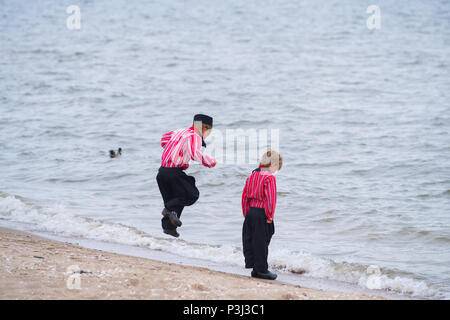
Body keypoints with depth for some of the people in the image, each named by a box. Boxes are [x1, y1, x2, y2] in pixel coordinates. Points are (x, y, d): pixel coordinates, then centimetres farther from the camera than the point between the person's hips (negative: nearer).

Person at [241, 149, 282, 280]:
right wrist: (270, 216, -11)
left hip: (250, 212, 7)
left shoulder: (252, 176, 10)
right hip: (262, 214, -7)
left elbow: (245, 196, 13)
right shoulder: (270, 178, -13)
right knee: (261, 242, 0)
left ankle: (254, 267, 16)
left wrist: (246, 213, 18)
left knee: (250, 241, 10)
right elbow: (270, 198, -18)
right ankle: (262, 270, 6)